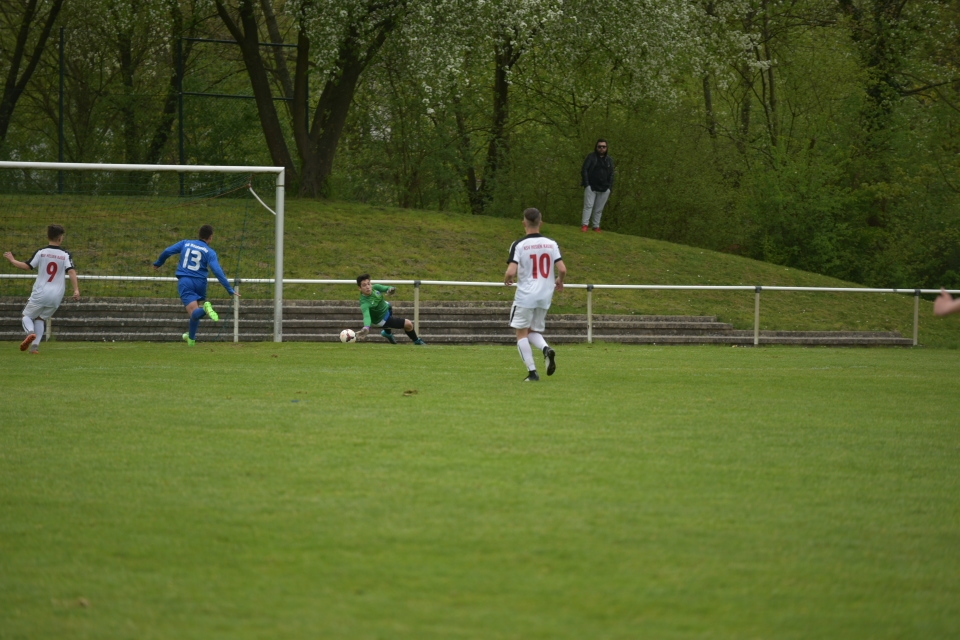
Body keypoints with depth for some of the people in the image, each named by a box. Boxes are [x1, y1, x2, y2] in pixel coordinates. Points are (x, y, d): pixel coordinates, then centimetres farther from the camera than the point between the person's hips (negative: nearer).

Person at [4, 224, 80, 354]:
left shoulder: (41, 253, -2)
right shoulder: (66, 255, 1)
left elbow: (27, 266, -1)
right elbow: (71, 271, -11)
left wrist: (12, 260, 14)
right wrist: (76, 289, -15)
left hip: (40, 293, -2)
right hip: (56, 296, 2)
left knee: (27, 315, 13)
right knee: (41, 318, 19)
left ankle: (30, 332, -20)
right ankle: (35, 345, 4)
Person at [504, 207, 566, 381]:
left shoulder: (519, 245, -10)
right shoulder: (552, 244, 1)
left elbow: (511, 272, -18)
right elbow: (562, 269, -4)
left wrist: (507, 280, 5)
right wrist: (559, 282, 17)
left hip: (525, 295, -4)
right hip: (545, 296, 4)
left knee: (522, 333, 8)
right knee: (533, 331, 19)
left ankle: (532, 372, -2)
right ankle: (546, 349, -13)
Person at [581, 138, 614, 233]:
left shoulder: (609, 160, 13)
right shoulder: (591, 157, 2)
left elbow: (611, 175, 14)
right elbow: (584, 170, -2)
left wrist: (610, 188, 3)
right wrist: (586, 184, -11)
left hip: (604, 189, 3)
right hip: (591, 186, -3)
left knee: (599, 209, 4)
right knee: (588, 205, -11)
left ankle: (596, 226, 7)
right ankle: (584, 225, -14)